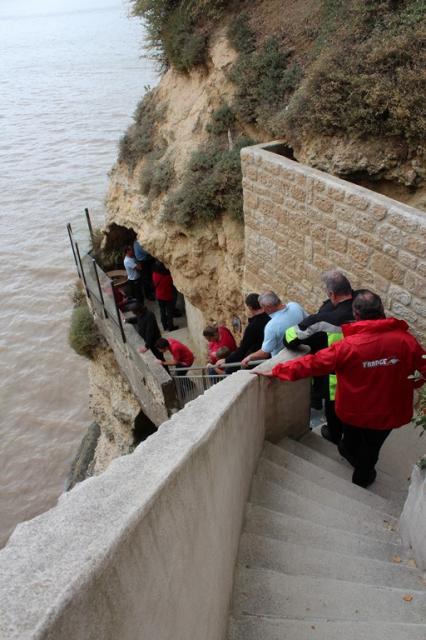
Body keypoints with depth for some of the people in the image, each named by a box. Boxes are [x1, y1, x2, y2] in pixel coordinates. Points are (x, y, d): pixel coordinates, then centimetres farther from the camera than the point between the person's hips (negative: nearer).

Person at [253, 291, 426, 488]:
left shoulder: (348, 346, -27)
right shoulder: (405, 340, -20)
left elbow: (312, 363, -24)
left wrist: (276, 371, -15)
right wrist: (408, 385, 11)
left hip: (354, 410, -1)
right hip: (388, 410, 1)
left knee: (351, 437, 33)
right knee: (371, 447, 28)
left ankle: (348, 452, 62)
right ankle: (363, 476, 52)